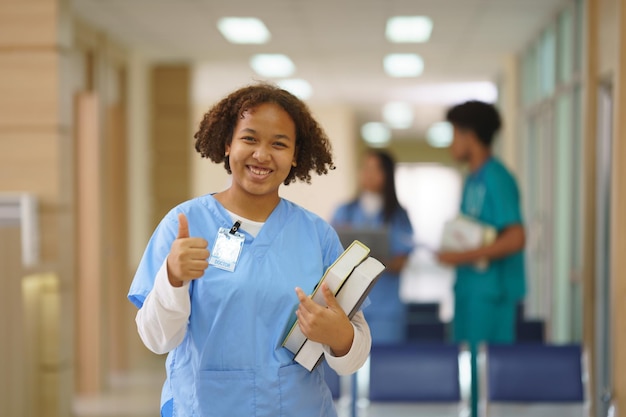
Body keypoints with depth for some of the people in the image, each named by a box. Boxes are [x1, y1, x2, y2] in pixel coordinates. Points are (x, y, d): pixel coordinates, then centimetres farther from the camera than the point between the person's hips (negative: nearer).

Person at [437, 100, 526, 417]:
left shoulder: (496, 179, -13)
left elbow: (516, 238, -20)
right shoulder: (471, 180, 15)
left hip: (491, 290, -9)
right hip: (469, 287, 9)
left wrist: (464, 257, -21)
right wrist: (450, 252, 1)